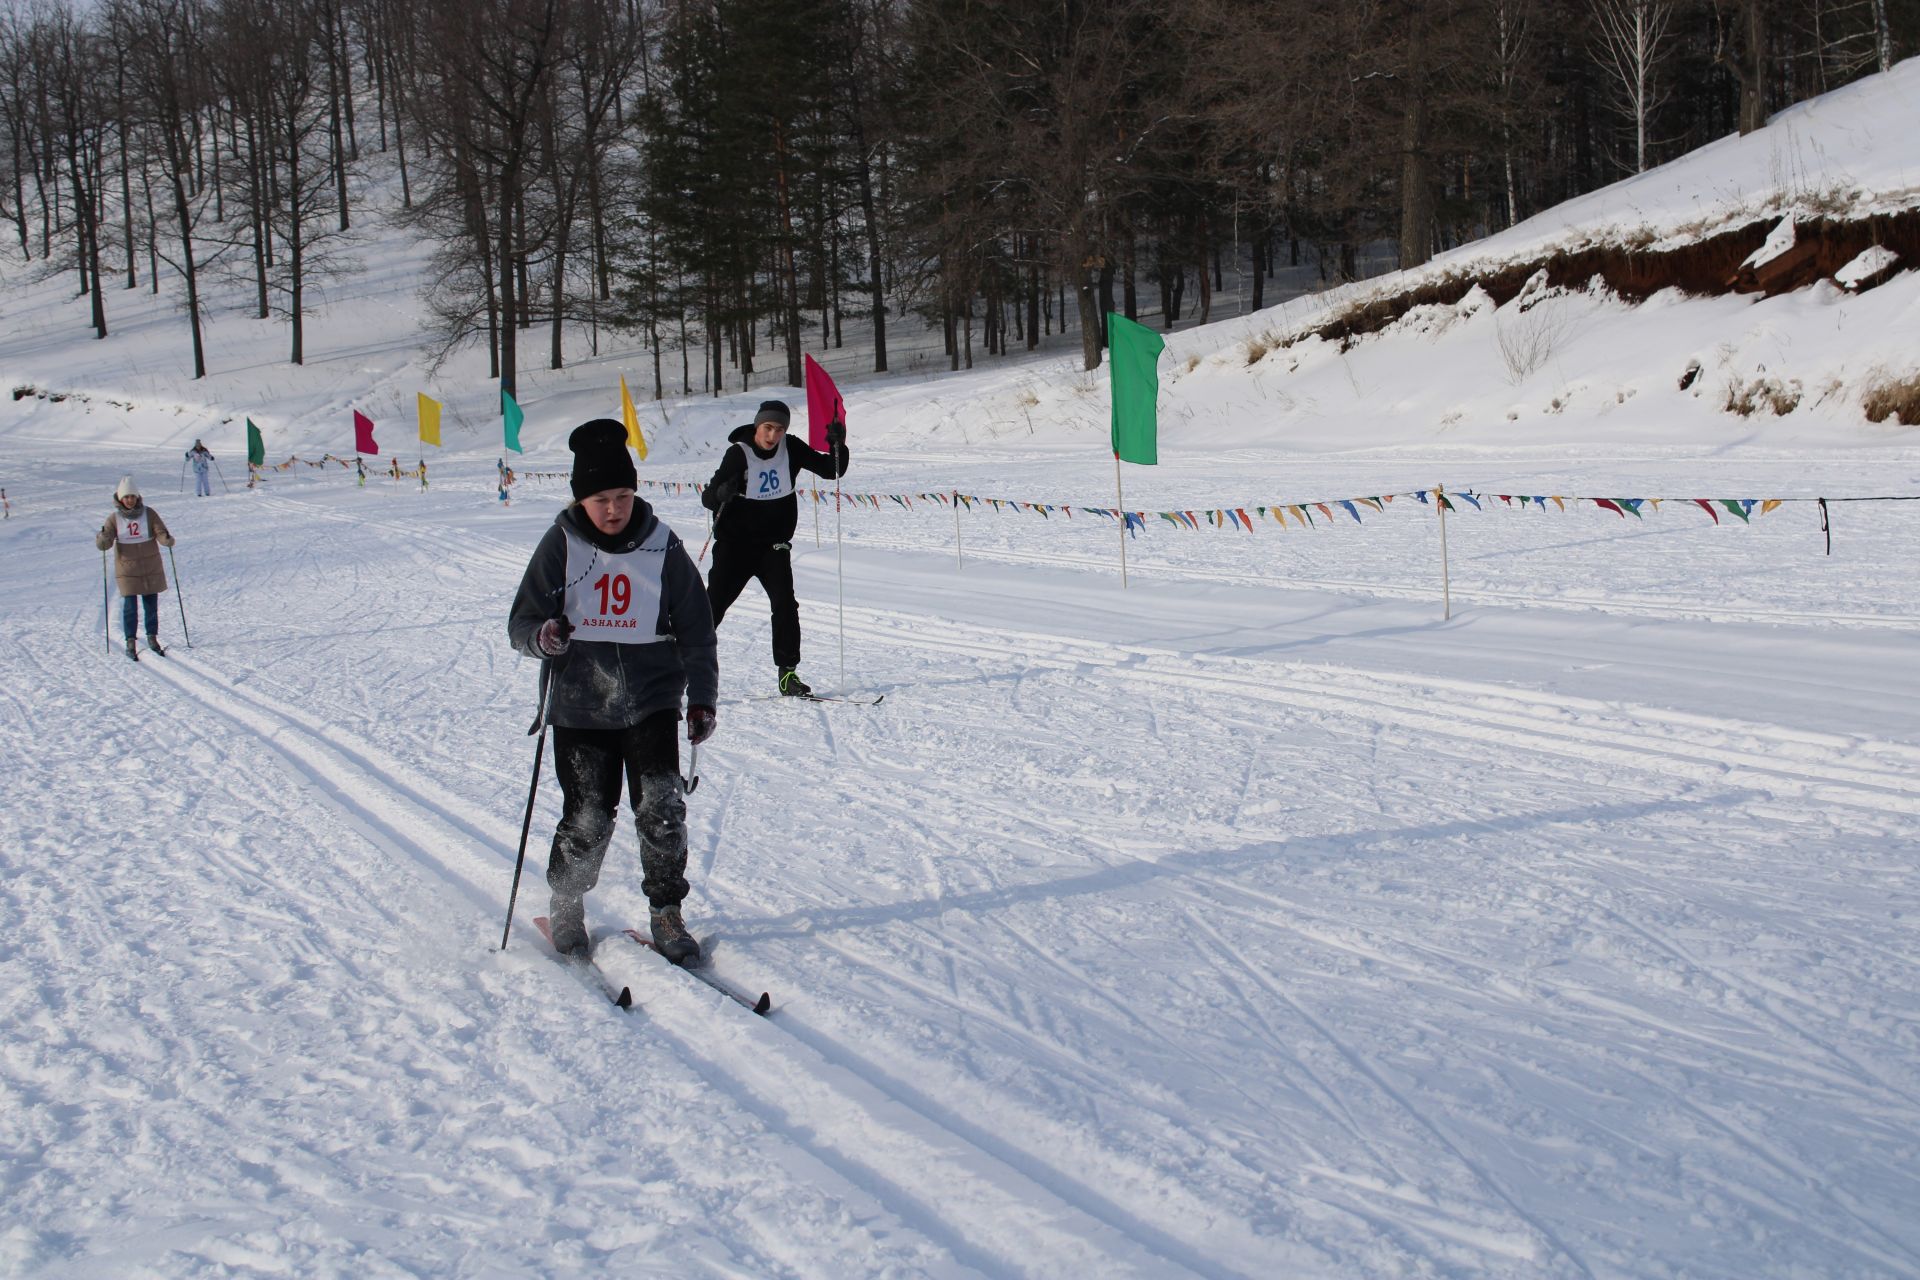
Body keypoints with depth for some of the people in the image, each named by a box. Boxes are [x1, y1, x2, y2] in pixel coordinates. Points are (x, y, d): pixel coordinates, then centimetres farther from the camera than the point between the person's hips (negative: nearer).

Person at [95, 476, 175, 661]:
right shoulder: (114, 518, -3)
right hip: (127, 570, -1)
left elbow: (161, 534, -7)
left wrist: (167, 539, -30)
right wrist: (103, 537, -30)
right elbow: (104, 544, -7)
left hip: (151, 569, 1)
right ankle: (130, 643, 4)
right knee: (130, 606, -5)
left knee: (151, 605, 8)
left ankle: (152, 638, 23)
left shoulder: (149, 514, -3)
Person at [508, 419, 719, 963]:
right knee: (588, 817, 0)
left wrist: (701, 699, -1)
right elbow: (521, 622, 0)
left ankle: (666, 913, 7)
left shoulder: (662, 548, -1)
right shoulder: (561, 546, -4)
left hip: (652, 700, 1)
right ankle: (566, 907, 25)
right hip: (580, 705, 0)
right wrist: (542, 636, -23)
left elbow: (696, 632, 6)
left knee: (662, 808, -10)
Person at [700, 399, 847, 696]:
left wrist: (837, 445, -17)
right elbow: (708, 498, -15)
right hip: (735, 543, -2)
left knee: (785, 603, -12)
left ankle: (787, 672, -5)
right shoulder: (739, 454, -13)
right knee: (713, 605, 0)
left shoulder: (791, 449, -3)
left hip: (774, 544, 2)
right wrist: (721, 493, -38)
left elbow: (832, 471, 1)